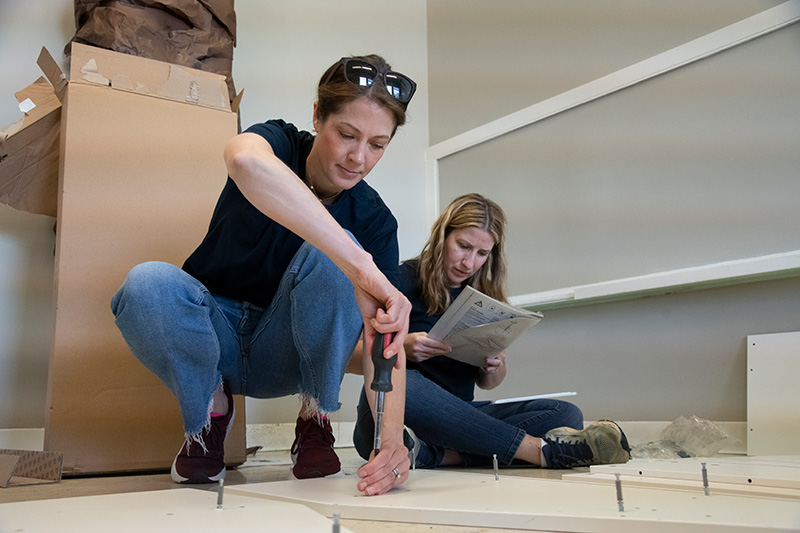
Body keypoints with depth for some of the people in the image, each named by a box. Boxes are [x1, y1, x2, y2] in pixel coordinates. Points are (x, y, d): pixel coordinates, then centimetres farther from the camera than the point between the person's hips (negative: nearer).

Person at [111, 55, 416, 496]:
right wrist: (360, 266, -56)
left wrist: (392, 436, -38)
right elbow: (245, 160, -46)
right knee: (147, 285, -34)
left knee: (331, 253, -28)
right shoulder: (280, 144, -17)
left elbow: (384, 335, -19)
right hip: (213, 337, -1)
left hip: (285, 353, 1)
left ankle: (315, 419, -9)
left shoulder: (374, 221, -10)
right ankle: (209, 411, -4)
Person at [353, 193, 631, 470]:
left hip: (459, 414, 5)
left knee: (566, 415, -14)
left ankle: (434, 455, -33)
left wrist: (495, 367, -7)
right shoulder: (404, 280, -4)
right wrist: (400, 348, -27)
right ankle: (541, 449, -34)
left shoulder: (485, 297, 12)